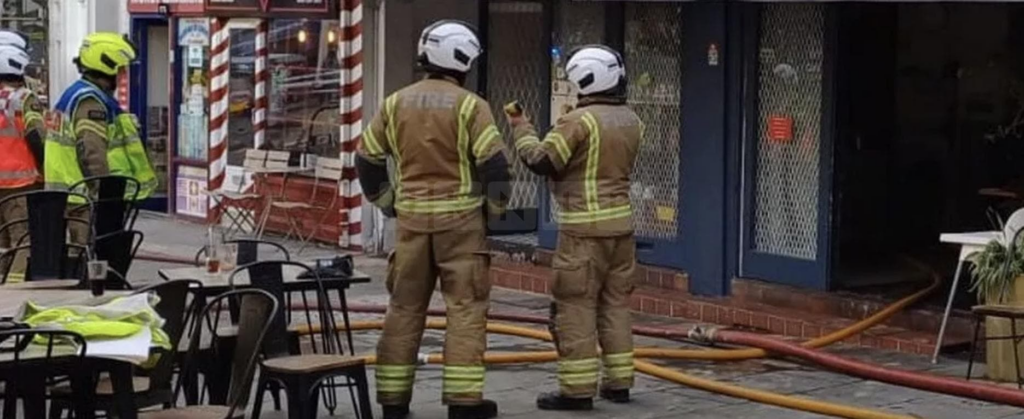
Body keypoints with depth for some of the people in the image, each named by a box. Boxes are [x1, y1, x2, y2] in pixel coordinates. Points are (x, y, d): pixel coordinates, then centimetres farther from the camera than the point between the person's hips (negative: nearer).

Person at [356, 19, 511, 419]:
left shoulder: (396, 103, 7)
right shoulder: (469, 105, -8)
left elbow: (367, 158, 11)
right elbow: (494, 162, -13)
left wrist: (387, 202, 19)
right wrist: (494, 206, 2)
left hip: (412, 218, 4)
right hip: (459, 217, -4)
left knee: (404, 307, 10)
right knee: (465, 308, 0)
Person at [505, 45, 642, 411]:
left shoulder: (580, 120, -14)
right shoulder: (631, 121, 9)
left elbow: (541, 161, -13)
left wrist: (521, 128, 1)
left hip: (585, 228, -8)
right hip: (621, 222, 8)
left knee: (575, 307, -4)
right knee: (616, 302, 13)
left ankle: (577, 388, -5)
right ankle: (619, 381, 17)